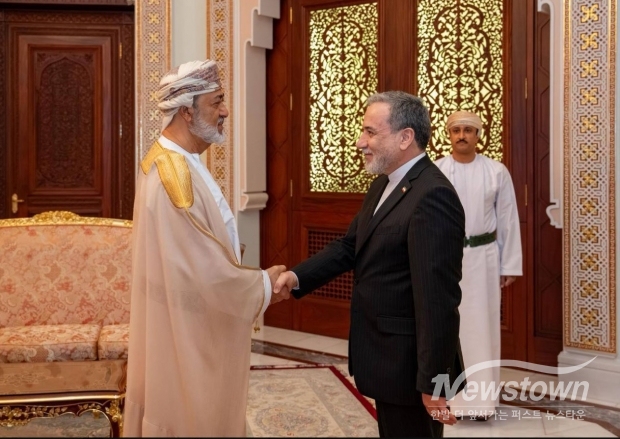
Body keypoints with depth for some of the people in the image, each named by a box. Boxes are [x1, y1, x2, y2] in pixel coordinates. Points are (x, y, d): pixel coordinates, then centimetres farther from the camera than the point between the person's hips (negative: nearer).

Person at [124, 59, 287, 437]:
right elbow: (207, 272, -26)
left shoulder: (175, 161, 7)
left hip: (190, 322, 10)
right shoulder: (174, 174, -26)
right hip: (188, 328, -10)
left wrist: (253, 276, 7)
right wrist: (263, 283, -12)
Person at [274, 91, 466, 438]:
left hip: (410, 362, -10)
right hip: (387, 356, 10)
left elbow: (437, 297, -27)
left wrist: (434, 381, -26)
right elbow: (350, 246, 10)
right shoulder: (384, 185, 9)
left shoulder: (432, 196, -24)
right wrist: (297, 276, -7)